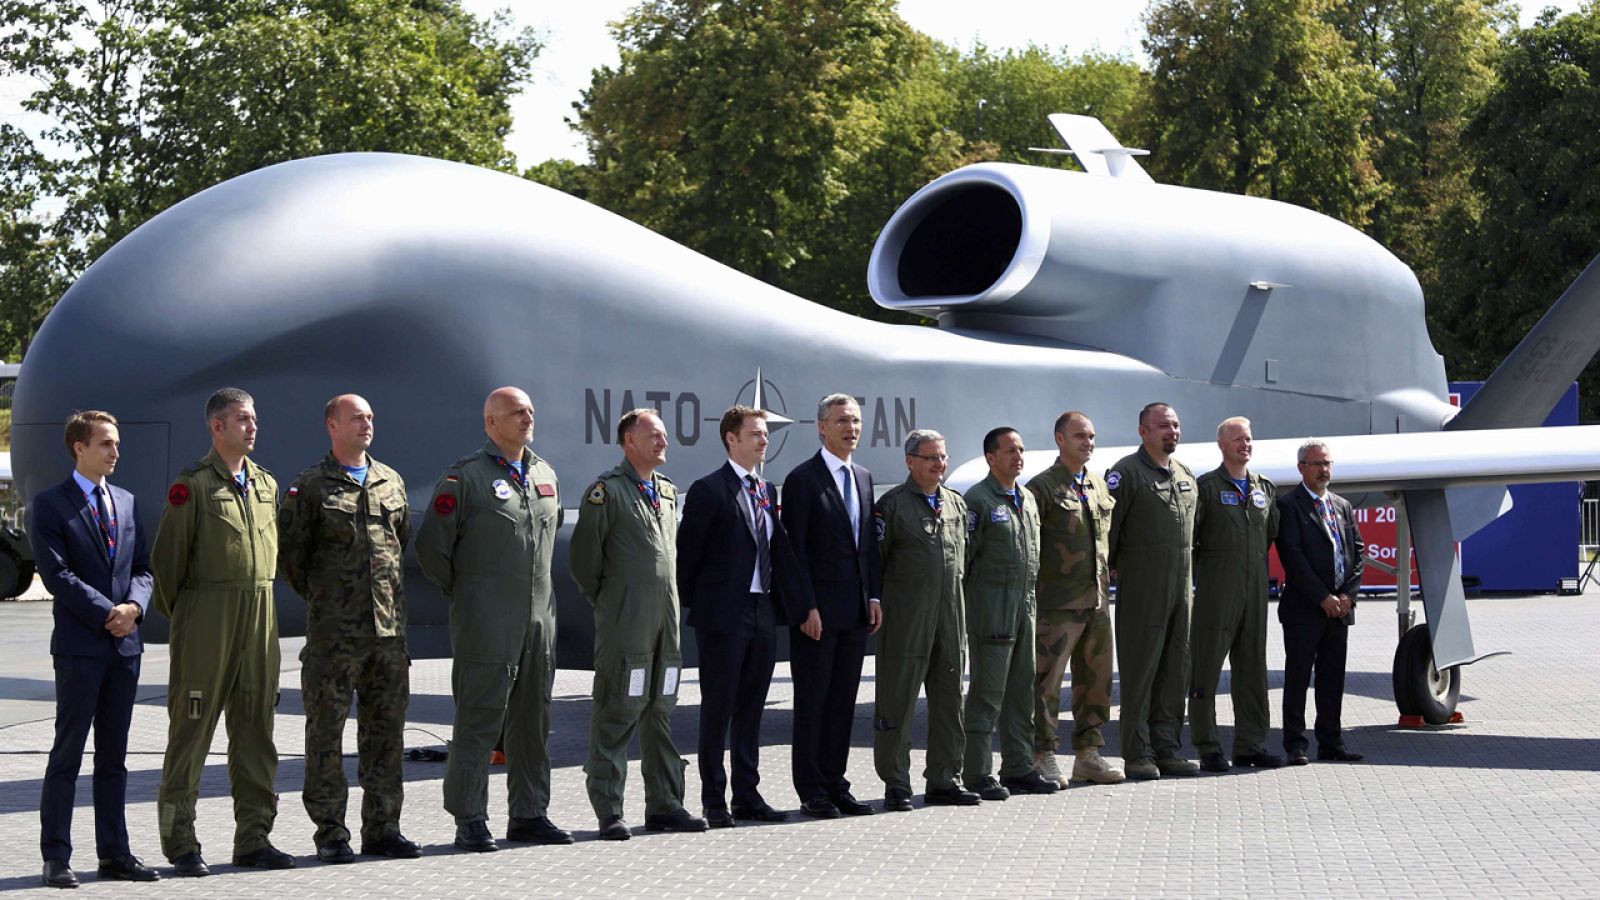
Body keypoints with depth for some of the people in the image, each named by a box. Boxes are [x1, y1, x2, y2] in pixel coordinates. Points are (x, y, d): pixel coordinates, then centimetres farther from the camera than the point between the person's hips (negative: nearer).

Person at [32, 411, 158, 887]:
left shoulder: (127, 503, 15)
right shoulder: (49, 505, -3)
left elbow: (142, 567, 13)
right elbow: (56, 574, -11)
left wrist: (134, 606, -7)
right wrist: (107, 612, -14)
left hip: (125, 643, 6)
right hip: (79, 644, -6)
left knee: (114, 756, 10)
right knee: (67, 753, -2)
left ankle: (114, 852, 15)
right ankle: (56, 858, 2)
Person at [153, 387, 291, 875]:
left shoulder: (266, 483, 14)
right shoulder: (193, 484, -5)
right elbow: (168, 555, -5)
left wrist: (260, 595, 16)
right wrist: (174, 611, 0)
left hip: (260, 614, 6)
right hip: (207, 616, -6)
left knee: (255, 726, 8)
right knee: (192, 725, -2)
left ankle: (253, 838, 14)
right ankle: (181, 844, 2)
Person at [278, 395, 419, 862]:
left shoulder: (392, 482, 12)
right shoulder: (309, 487, -3)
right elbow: (287, 551, -1)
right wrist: (320, 595, 5)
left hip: (389, 628, 5)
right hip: (333, 633, -5)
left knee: (385, 728, 8)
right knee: (327, 731, 0)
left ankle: (382, 828, 16)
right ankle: (330, 833, 6)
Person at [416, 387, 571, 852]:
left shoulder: (545, 474, 12)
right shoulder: (465, 476, -8)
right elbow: (431, 545, -7)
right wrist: (463, 593, 1)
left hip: (539, 618, 7)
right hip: (487, 623, -6)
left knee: (533, 722, 11)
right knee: (478, 722, -4)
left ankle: (529, 814, 19)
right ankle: (470, 821, 0)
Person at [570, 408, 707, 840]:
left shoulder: (667, 490, 16)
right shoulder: (606, 490, -7)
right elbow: (584, 555, -7)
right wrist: (603, 601, 1)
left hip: (666, 618, 7)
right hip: (624, 622, -7)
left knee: (660, 713, 10)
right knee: (617, 714, -5)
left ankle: (664, 805, 16)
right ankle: (608, 811, -1)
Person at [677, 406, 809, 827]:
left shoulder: (767, 490, 13)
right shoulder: (709, 490, -8)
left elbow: (780, 550, 11)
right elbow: (687, 553, -7)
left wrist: (797, 602, 2)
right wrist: (688, 605, -6)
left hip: (763, 612, 7)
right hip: (722, 614, -7)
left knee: (751, 708, 12)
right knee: (717, 708, 1)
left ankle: (747, 795, 19)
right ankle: (714, 801, 8)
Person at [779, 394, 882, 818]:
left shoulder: (864, 478, 14)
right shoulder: (802, 480, -8)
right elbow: (794, 549, -11)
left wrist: (874, 596, 8)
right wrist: (807, 607, -15)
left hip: (855, 610, 7)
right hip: (817, 611, -6)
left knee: (843, 702, 10)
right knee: (812, 701, 1)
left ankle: (835, 784, 16)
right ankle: (812, 792, 6)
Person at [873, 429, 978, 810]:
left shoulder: (956, 503, 14)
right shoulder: (892, 504, -4)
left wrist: (958, 601, 15)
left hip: (951, 614, 6)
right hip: (906, 617, -6)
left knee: (949, 700, 9)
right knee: (898, 700, -2)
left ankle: (944, 781, 17)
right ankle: (896, 785, 4)